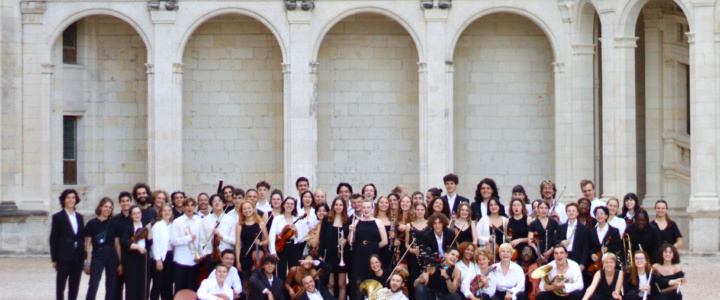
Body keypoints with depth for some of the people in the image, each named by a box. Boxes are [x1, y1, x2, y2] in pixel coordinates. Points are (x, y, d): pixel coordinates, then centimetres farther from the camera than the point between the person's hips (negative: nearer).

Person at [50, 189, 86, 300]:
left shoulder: (79, 217, 13)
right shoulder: (58, 217, -2)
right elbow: (53, 239, -3)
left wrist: (83, 254, 6)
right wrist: (54, 259, -7)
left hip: (78, 256, 5)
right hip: (64, 257, -5)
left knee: (74, 288, 8)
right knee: (60, 286, 0)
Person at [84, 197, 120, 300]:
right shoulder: (92, 224, -1)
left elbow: (117, 244, 9)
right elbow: (88, 244, -1)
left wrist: (120, 261, 4)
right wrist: (88, 261, -6)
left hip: (112, 256, 3)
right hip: (97, 255, -3)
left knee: (111, 286, 7)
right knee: (93, 285, -12)